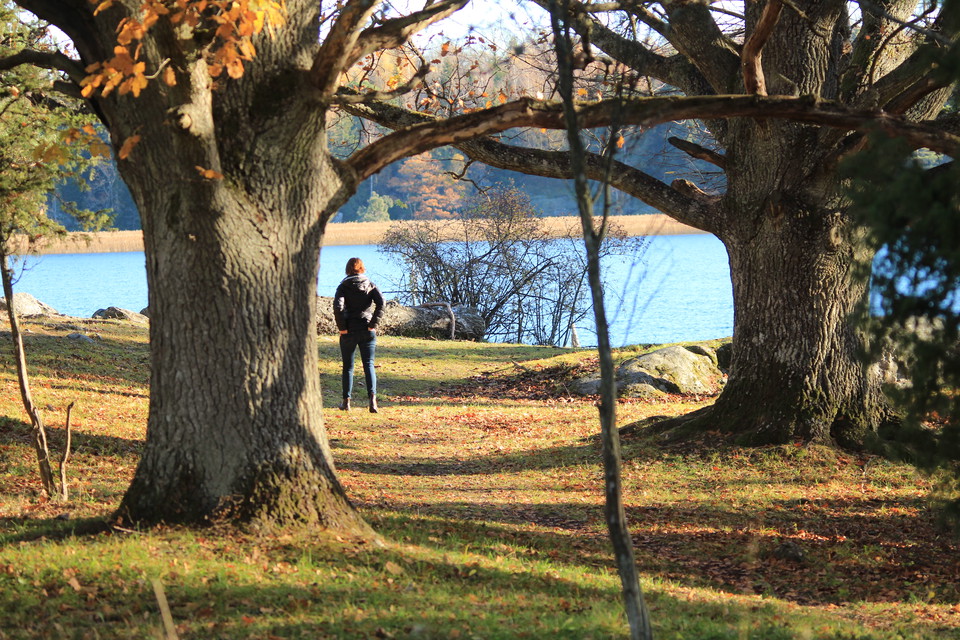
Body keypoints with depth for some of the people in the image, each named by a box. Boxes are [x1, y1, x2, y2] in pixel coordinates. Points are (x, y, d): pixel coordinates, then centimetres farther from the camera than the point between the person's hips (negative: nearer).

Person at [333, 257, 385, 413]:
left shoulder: (343, 286, -1)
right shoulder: (370, 285, 5)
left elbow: (338, 306, -15)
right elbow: (381, 302, -9)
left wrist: (342, 327, -7)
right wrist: (373, 324, -6)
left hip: (349, 331, -1)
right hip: (367, 331, 1)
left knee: (348, 366, 11)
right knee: (369, 365, 2)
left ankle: (346, 401, 13)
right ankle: (372, 398, -16)